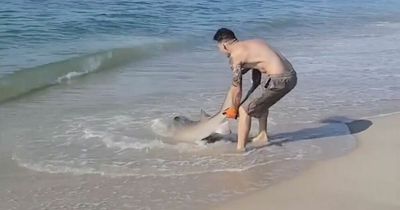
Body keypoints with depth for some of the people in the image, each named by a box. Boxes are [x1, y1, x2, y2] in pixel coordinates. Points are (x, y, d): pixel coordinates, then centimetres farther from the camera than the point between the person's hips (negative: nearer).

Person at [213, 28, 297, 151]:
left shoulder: (234, 56, -5)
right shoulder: (253, 42, 19)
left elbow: (237, 89, -3)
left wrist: (234, 109, 12)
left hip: (279, 81, -9)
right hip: (291, 75, 9)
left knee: (244, 110, 1)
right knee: (260, 100, 33)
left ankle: (240, 148, 0)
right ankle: (263, 136, 40)